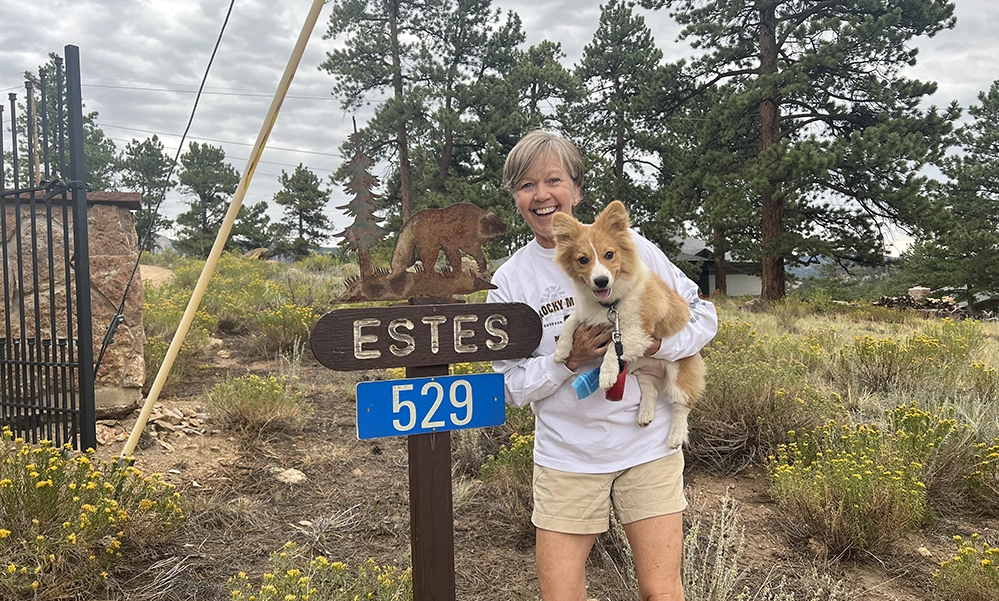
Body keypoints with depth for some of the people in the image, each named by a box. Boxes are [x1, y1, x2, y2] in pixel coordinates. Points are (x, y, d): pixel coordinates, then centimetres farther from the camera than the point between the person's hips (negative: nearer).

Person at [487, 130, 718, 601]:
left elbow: (703, 315, 3)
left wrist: (657, 344, -16)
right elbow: (512, 387, -1)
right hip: (566, 456, 1)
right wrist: (569, 360, -17)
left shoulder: (628, 245, -3)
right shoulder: (509, 282, -2)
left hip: (647, 446, 0)